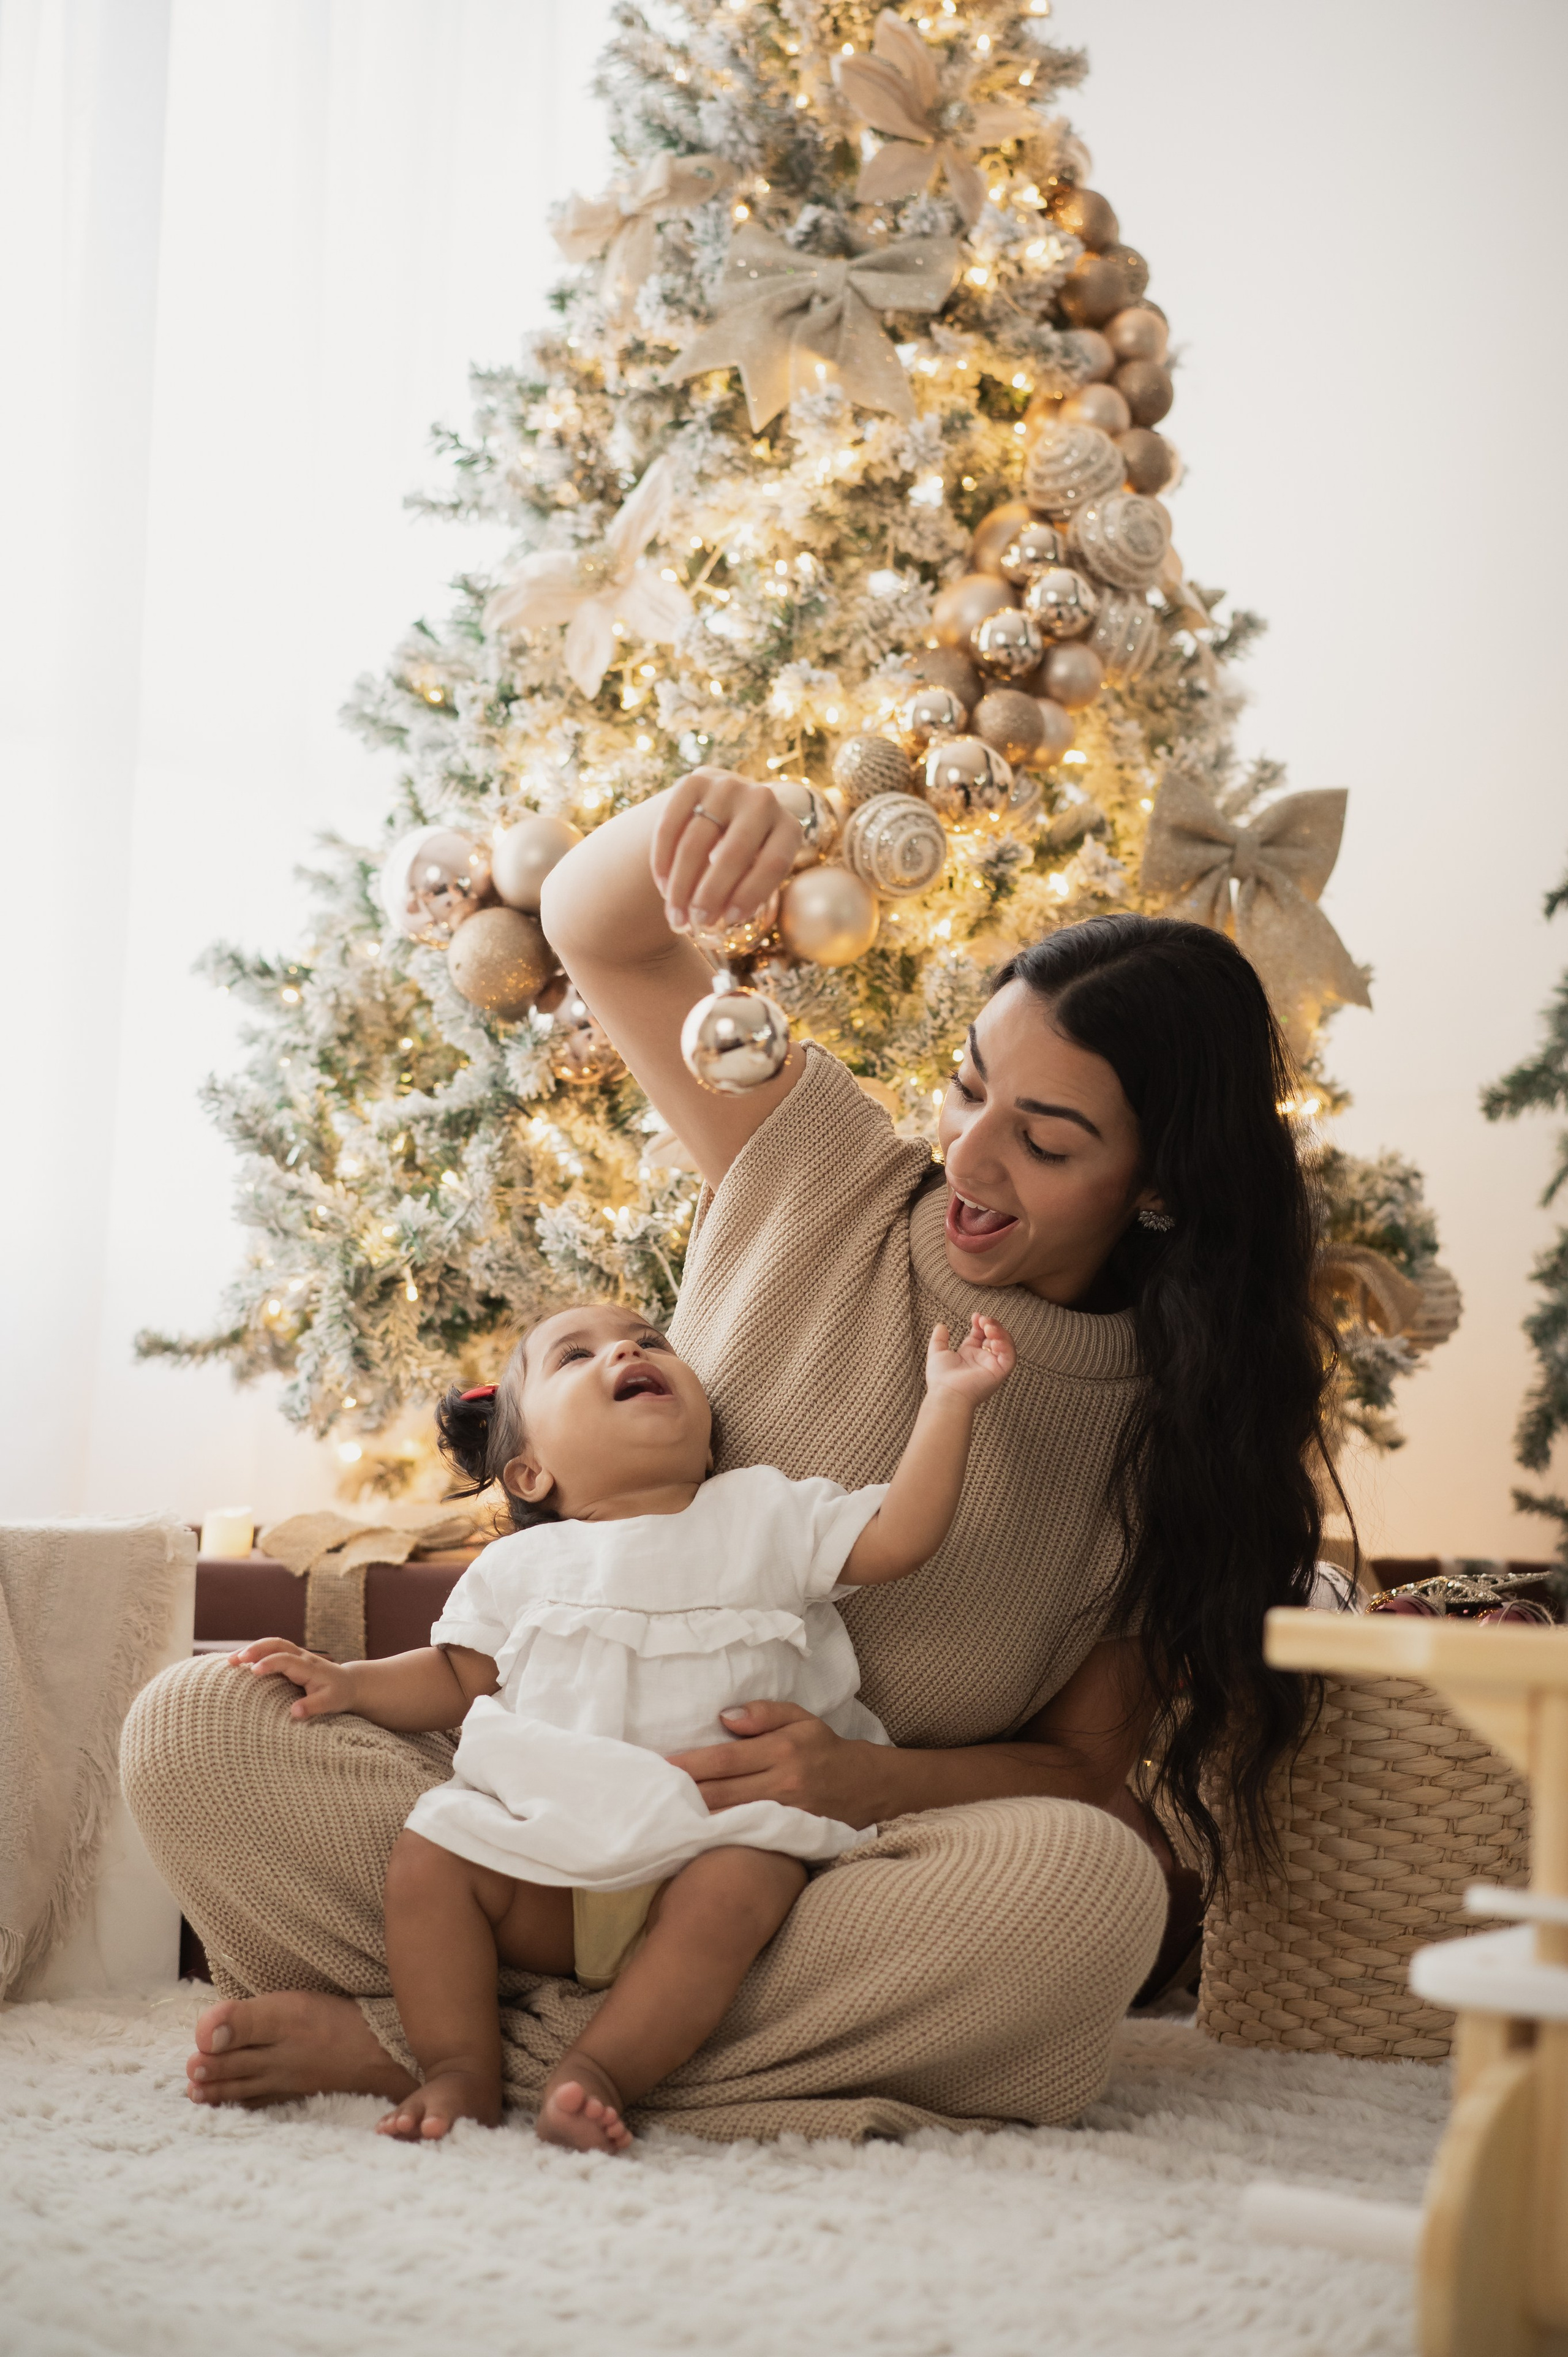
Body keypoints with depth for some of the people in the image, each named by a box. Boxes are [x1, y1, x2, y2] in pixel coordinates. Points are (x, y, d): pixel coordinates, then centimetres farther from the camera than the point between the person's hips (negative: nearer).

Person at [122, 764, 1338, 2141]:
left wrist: (876, 1780, -21)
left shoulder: (1179, 1434, -3)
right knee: (197, 1730, -21)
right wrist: (688, 819, -22)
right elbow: (597, 932, 2)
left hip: (828, 1871, 0)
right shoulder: (826, 1179, 0)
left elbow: (1087, 1771, 0)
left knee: (1093, 1886, -36)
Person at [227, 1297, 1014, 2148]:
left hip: (714, 1831, -2)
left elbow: (898, 1536, 1)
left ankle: (599, 2067, -30)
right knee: (427, 1857, -19)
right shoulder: (519, 1567, 14)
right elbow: (458, 1677, 15)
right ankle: (463, 2066, -11)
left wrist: (947, 1403, -4)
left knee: (739, 1886, -33)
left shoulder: (766, 1517, 9)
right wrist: (347, 1680, 0)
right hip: (546, 1838, 2)